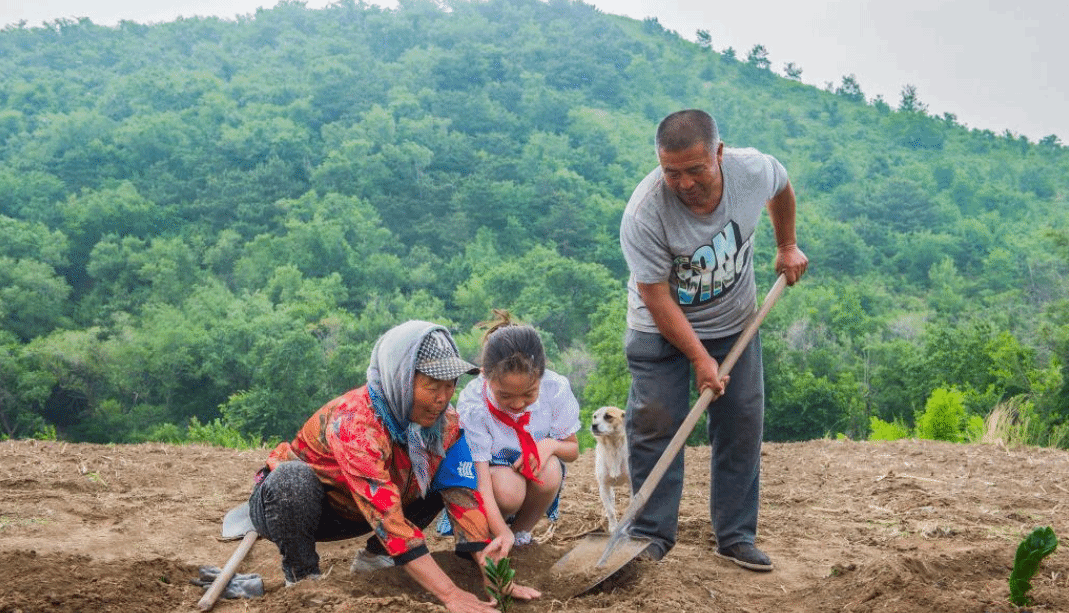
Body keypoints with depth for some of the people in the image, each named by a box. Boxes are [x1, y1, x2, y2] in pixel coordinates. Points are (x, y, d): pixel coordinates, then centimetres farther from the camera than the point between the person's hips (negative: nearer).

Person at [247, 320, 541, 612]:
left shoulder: (445, 422, -14)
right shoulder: (354, 421, -35)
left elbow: (464, 497, -17)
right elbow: (387, 518, -41)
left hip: (349, 513, 6)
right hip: (288, 501, -6)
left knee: (447, 479, -9)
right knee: (294, 477, -39)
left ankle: (374, 555, 5)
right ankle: (302, 577, -15)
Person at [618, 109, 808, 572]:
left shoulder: (754, 169, -20)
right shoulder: (643, 213, -31)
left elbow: (782, 187, 8)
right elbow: (657, 298, -24)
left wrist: (787, 247, 12)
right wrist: (700, 358, -23)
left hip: (734, 323, 3)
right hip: (661, 327, -3)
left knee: (742, 425, 1)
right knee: (654, 424, -8)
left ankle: (735, 536, 10)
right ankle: (652, 534, 4)